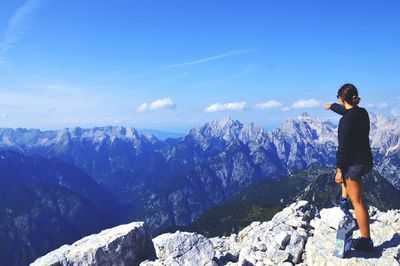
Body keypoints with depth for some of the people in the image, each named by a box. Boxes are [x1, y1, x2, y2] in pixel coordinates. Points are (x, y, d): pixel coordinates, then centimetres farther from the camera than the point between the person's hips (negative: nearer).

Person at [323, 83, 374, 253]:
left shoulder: (345, 120, -22)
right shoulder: (363, 112, 3)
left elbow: (343, 147, -20)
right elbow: (346, 110, 24)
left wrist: (339, 169, -12)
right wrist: (331, 106, 41)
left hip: (354, 164, -8)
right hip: (367, 160, 8)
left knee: (358, 202, 0)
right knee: (346, 171, 39)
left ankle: (366, 241, 7)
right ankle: (344, 199, 41)